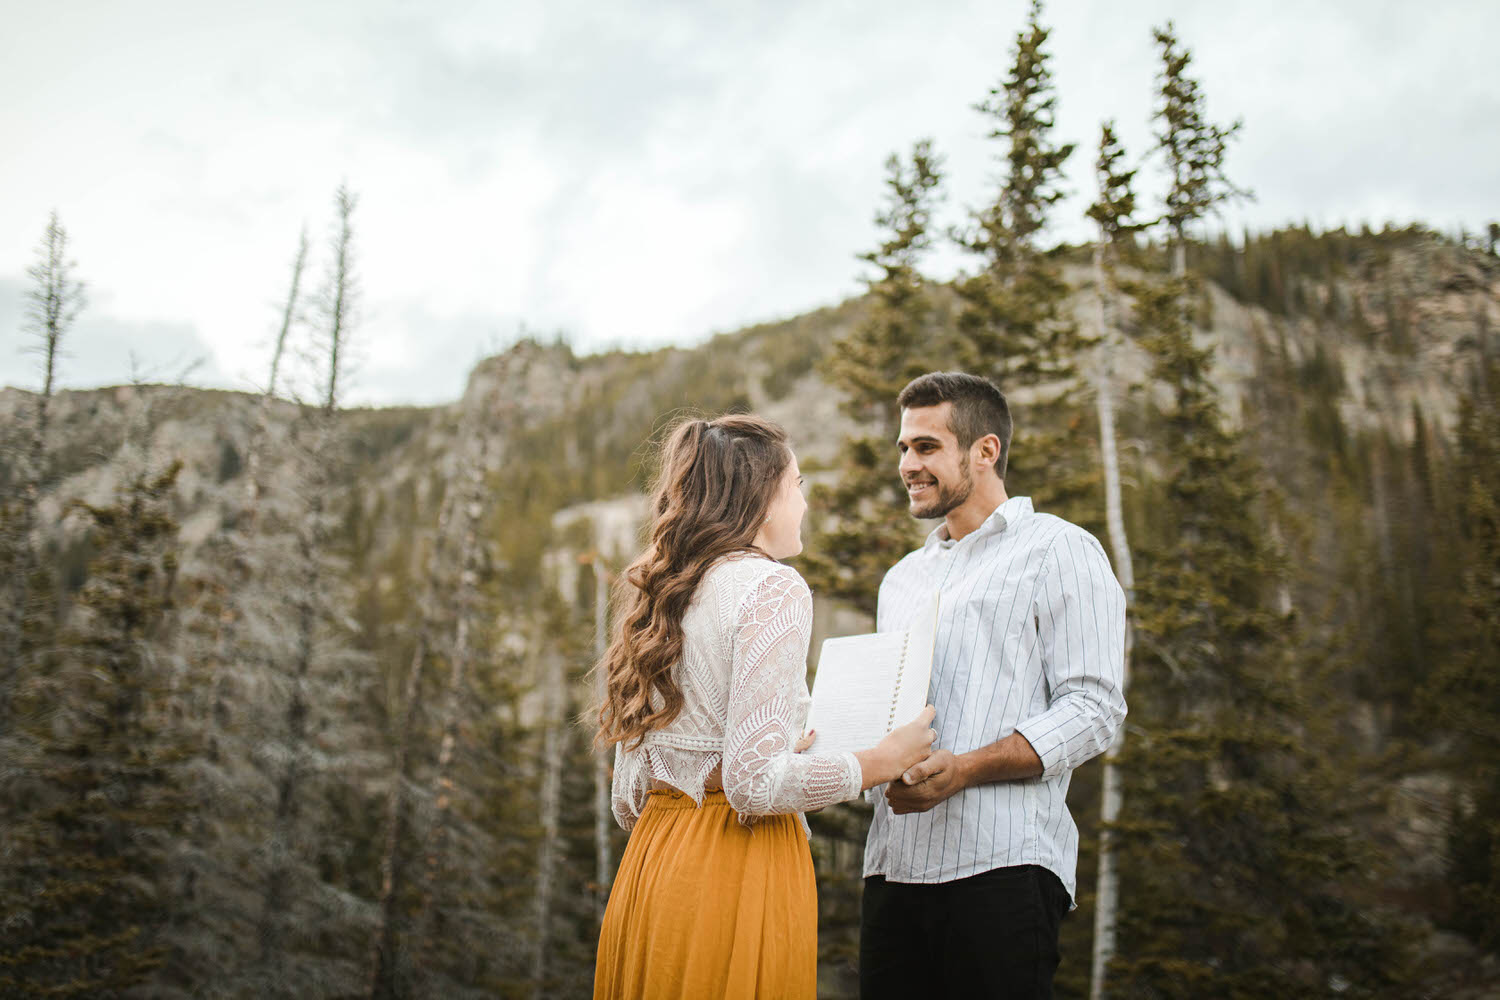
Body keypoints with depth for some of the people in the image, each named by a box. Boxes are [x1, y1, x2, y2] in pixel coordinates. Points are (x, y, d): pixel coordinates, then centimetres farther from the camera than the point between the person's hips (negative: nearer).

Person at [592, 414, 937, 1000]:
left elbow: (628, 799, 12)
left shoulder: (657, 593, 11)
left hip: (650, 861, 8)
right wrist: (884, 760, -6)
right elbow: (756, 783, -20)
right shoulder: (772, 587, -11)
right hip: (738, 870, -8)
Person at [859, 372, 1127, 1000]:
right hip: (893, 864, 6)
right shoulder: (902, 578, 24)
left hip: (1001, 863, -6)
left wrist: (963, 769, -19)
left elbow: (1093, 709, -8)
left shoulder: (1058, 550, 2)